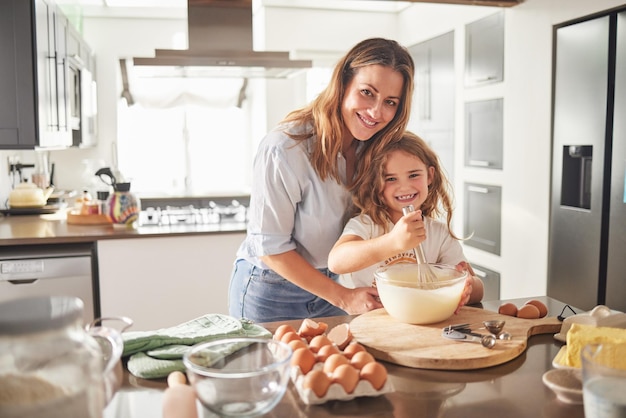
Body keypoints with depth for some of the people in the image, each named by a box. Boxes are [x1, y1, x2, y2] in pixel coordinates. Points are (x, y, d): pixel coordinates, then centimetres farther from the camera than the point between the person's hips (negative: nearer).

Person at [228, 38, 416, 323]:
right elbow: (269, 247, -21)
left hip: (330, 282, 6)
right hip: (271, 292, -5)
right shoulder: (284, 149, -27)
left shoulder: (373, 149, -7)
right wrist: (343, 297, -18)